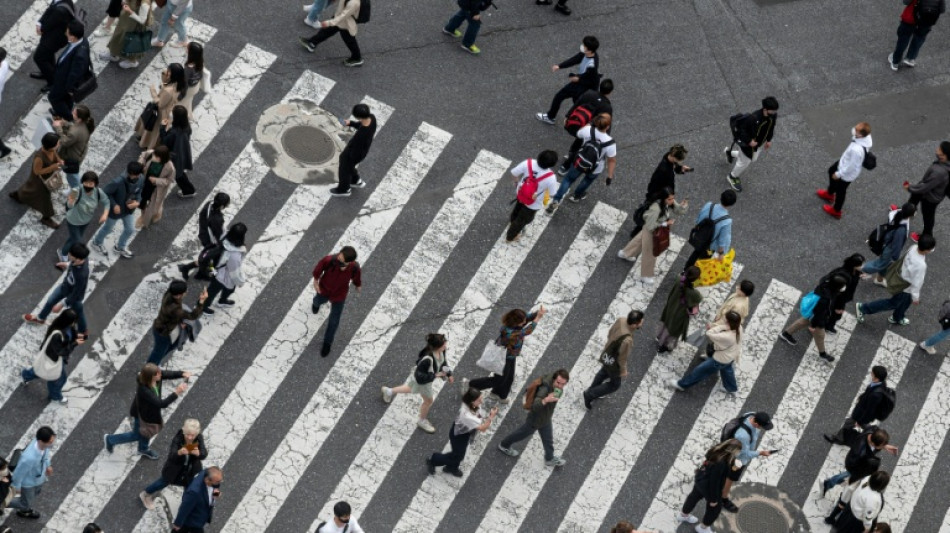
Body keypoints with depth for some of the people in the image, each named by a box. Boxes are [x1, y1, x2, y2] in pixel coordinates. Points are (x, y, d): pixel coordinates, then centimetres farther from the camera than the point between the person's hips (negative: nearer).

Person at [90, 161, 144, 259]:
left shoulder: (140, 180, -21)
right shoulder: (118, 182, -38)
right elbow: (104, 192, -24)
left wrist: (137, 201, -19)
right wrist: (114, 205, -26)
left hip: (129, 210, 5)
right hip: (115, 210, -5)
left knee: (130, 230, 22)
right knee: (108, 228, 21)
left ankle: (120, 247, 52)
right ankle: (97, 242, 53)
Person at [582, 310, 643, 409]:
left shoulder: (621, 320, -22)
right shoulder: (626, 340, -43)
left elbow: (609, 333, -2)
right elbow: (622, 358, -26)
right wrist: (623, 370, -8)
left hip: (607, 354, 7)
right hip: (613, 362, -7)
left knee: (604, 372, 36)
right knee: (614, 384, 21)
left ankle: (591, 392, 58)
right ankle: (589, 395, 32)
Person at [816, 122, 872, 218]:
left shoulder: (857, 150, -49)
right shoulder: (866, 136, -27)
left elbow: (851, 167, -31)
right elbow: (853, 131, 0)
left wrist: (838, 174, -19)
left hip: (848, 173, -8)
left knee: (840, 190, 23)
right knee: (831, 170, 36)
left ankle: (836, 211, 55)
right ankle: (830, 194, 67)